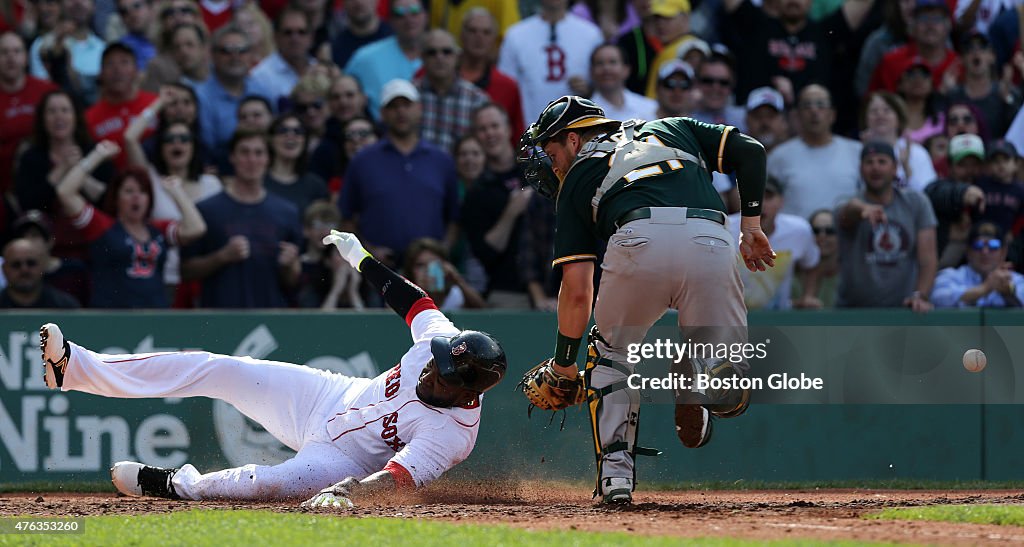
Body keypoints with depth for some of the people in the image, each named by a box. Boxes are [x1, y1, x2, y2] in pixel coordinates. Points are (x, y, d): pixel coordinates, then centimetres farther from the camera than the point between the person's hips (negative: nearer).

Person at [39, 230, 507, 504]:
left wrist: (342, 493, -58)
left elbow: (397, 478, -41)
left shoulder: (451, 435, -34)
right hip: (333, 397, 7)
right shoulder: (441, 341, -18)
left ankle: (175, 486, -7)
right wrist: (359, 256, 11)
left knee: (272, 482, -36)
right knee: (213, 369, 0)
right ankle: (75, 368, 5)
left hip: (344, 462, -7)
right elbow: (411, 298, 1)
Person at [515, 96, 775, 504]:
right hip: (711, 239, 2)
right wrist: (751, 225, 25)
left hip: (639, 242, -1)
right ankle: (702, 377, -14)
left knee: (610, 352, 26)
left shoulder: (576, 179, 28)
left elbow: (577, 291, 21)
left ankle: (615, 470, 10)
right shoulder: (673, 131, 37)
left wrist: (563, 367, 30)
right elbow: (750, 151, 21)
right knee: (732, 392, 17)